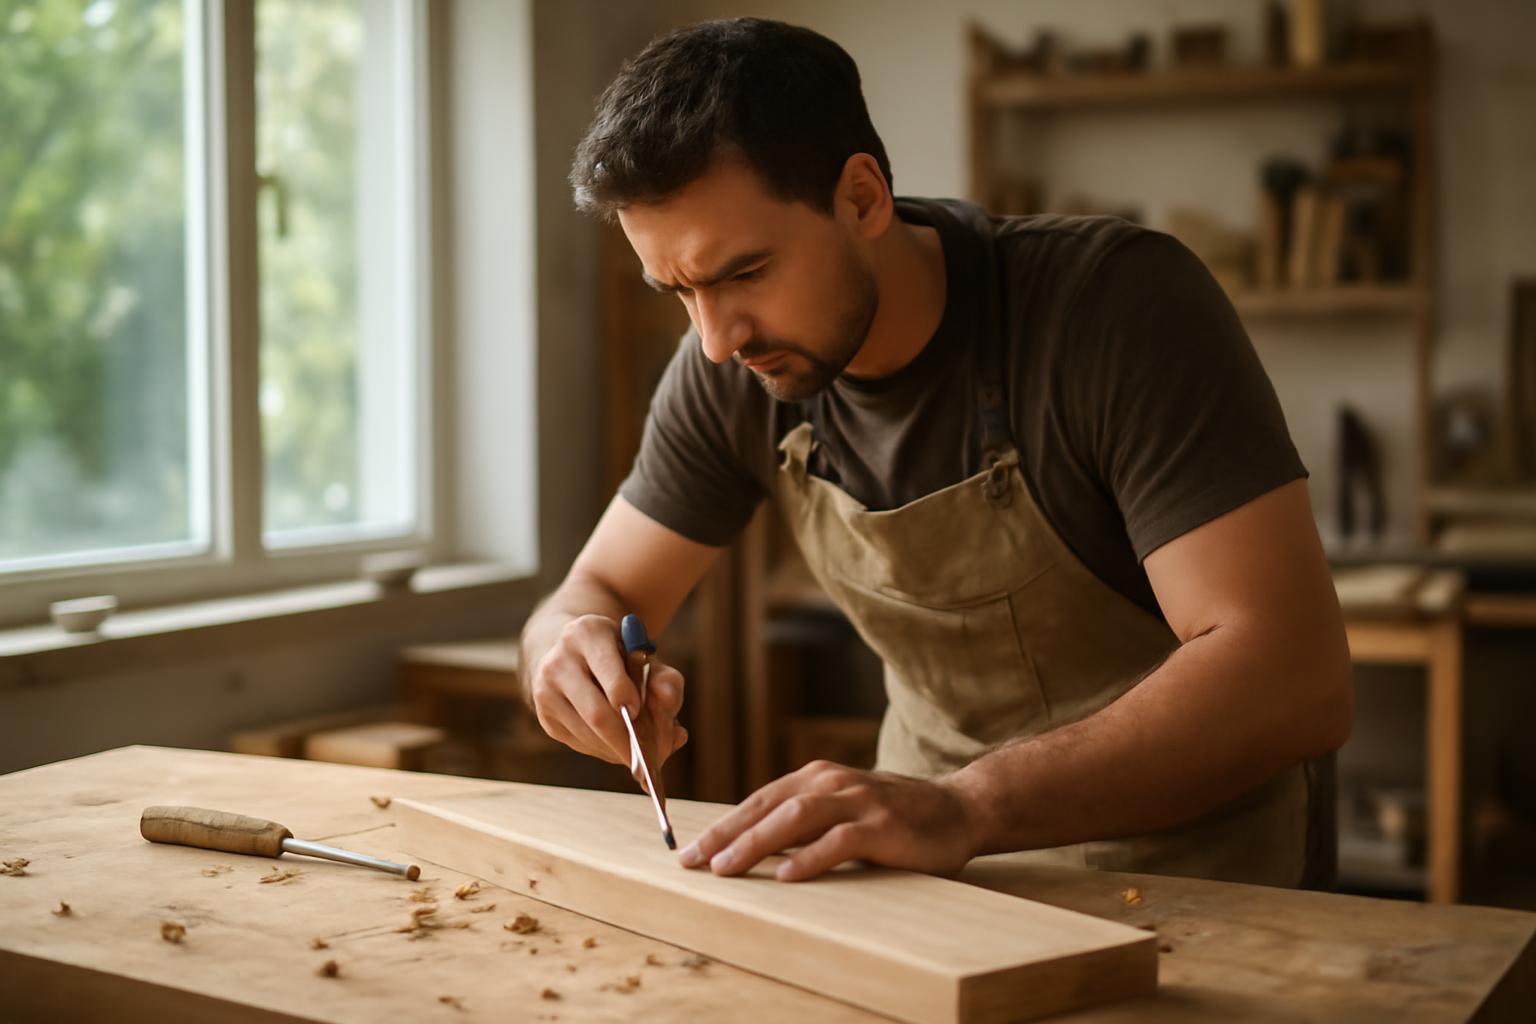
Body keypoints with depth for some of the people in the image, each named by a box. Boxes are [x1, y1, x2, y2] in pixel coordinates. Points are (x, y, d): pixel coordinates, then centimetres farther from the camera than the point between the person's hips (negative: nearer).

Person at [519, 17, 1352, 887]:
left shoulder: (1121, 298, -21)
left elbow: (1297, 679, -28)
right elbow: (599, 594, 3)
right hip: (943, 856, 4)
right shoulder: (731, 375, -7)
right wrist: (578, 655, -22)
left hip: (1190, 871, -4)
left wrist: (967, 806, -40)